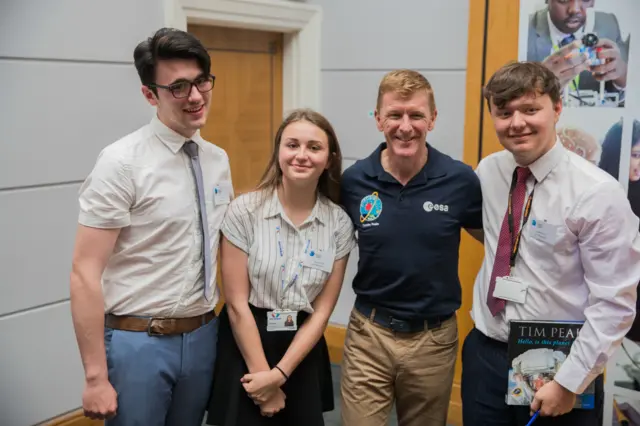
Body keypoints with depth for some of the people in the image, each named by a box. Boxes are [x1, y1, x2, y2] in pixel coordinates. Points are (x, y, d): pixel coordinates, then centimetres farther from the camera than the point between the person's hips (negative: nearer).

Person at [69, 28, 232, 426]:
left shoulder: (218, 160, 5)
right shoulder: (122, 162, -14)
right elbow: (85, 273, -15)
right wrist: (96, 377, -16)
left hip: (204, 336, 6)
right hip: (138, 341, -5)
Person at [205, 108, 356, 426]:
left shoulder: (339, 223, -4)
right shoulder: (244, 210, -12)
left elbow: (322, 310, -3)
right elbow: (237, 304, -11)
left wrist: (280, 373, -10)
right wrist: (264, 375, -10)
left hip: (303, 353, 3)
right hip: (245, 346, -2)